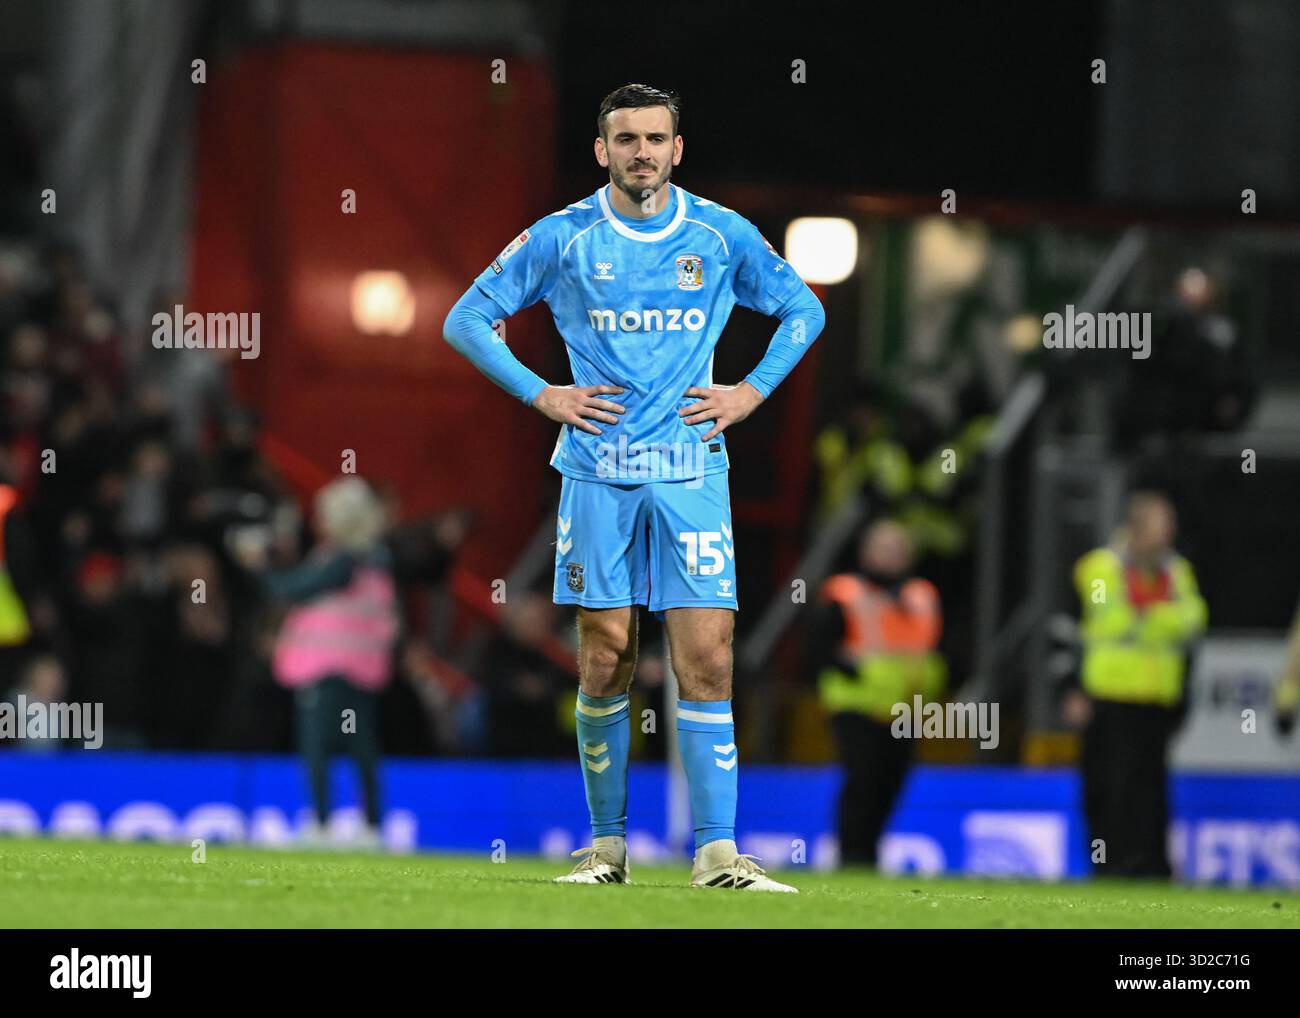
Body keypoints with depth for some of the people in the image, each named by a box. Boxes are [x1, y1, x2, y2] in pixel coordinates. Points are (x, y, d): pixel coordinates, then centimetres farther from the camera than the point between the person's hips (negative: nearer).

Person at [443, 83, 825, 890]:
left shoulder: (722, 236, 5)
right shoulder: (563, 238, 1)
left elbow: (804, 310, 19)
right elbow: (467, 320, 8)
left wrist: (754, 391, 6)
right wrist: (541, 395, -1)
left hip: (692, 470, 0)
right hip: (598, 471, 0)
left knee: (707, 658, -8)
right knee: (606, 662, 0)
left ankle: (718, 849, -8)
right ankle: (608, 843, 12)